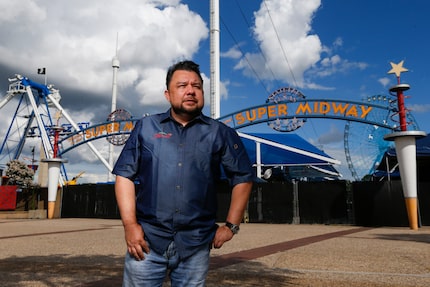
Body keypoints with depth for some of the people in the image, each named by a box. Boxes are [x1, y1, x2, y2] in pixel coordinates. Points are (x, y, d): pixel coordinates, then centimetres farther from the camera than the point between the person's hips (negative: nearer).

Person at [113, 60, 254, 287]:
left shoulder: (221, 134, 4)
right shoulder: (146, 127, 5)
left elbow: (242, 177, 8)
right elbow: (125, 175, 2)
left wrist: (231, 225, 3)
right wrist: (130, 224, -7)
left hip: (195, 245, 1)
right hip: (147, 240, 0)